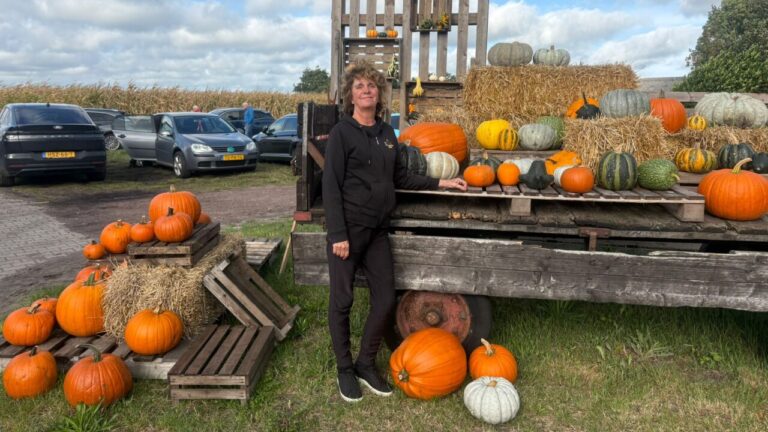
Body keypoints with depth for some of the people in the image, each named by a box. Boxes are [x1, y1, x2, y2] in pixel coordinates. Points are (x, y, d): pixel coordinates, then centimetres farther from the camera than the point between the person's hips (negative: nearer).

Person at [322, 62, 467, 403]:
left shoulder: (387, 133, 11)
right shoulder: (342, 132, -7)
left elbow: (400, 178, 19)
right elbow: (331, 186, -11)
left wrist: (440, 183, 15)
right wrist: (338, 234, -16)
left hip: (378, 230, 6)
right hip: (348, 228, -6)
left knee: (385, 301, 6)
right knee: (342, 301, 4)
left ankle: (366, 365, 25)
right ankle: (344, 370, 23)